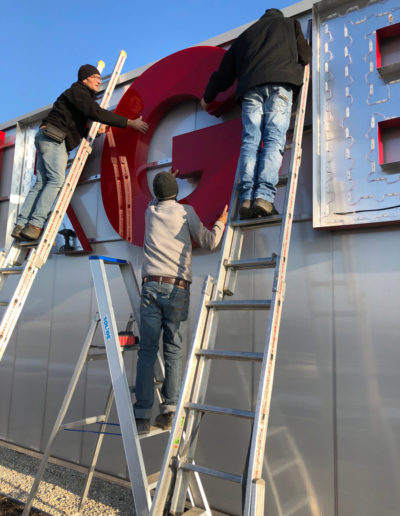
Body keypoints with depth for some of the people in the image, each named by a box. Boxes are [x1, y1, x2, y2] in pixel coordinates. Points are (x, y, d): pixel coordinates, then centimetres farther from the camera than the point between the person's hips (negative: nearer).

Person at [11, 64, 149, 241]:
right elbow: (97, 113, -23)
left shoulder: (85, 97, 26)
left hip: (53, 141, 9)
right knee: (56, 179, -18)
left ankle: (20, 225, -4)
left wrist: (97, 130, 4)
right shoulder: (77, 92, -5)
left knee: (41, 183, 0)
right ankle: (34, 225, -24)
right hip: (52, 137, -9)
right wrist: (129, 122, -24)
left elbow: (80, 129, 23)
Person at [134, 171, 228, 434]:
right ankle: (170, 410, 2)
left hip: (151, 286, 1)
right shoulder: (185, 211, 7)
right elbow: (208, 242, 6)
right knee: (174, 351, 5)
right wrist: (222, 221, 23)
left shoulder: (150, 211, 15)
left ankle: (143, 415, -3)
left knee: (147, 351, 0)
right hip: (178, 289, -1)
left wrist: (163, 186, 53)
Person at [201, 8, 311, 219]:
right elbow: (306, 57, 29)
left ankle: (246, 198, -27)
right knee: (274, 140, -15)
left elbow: (224, 73, 34)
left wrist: (207, 98, 46)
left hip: (250, 87, 2)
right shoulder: (290, 23, 31)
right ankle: (264, 196, -33)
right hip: (279, 83, -2)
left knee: (250, 142, -10)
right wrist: (292, 60, 52)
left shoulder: (245, 35, 34)